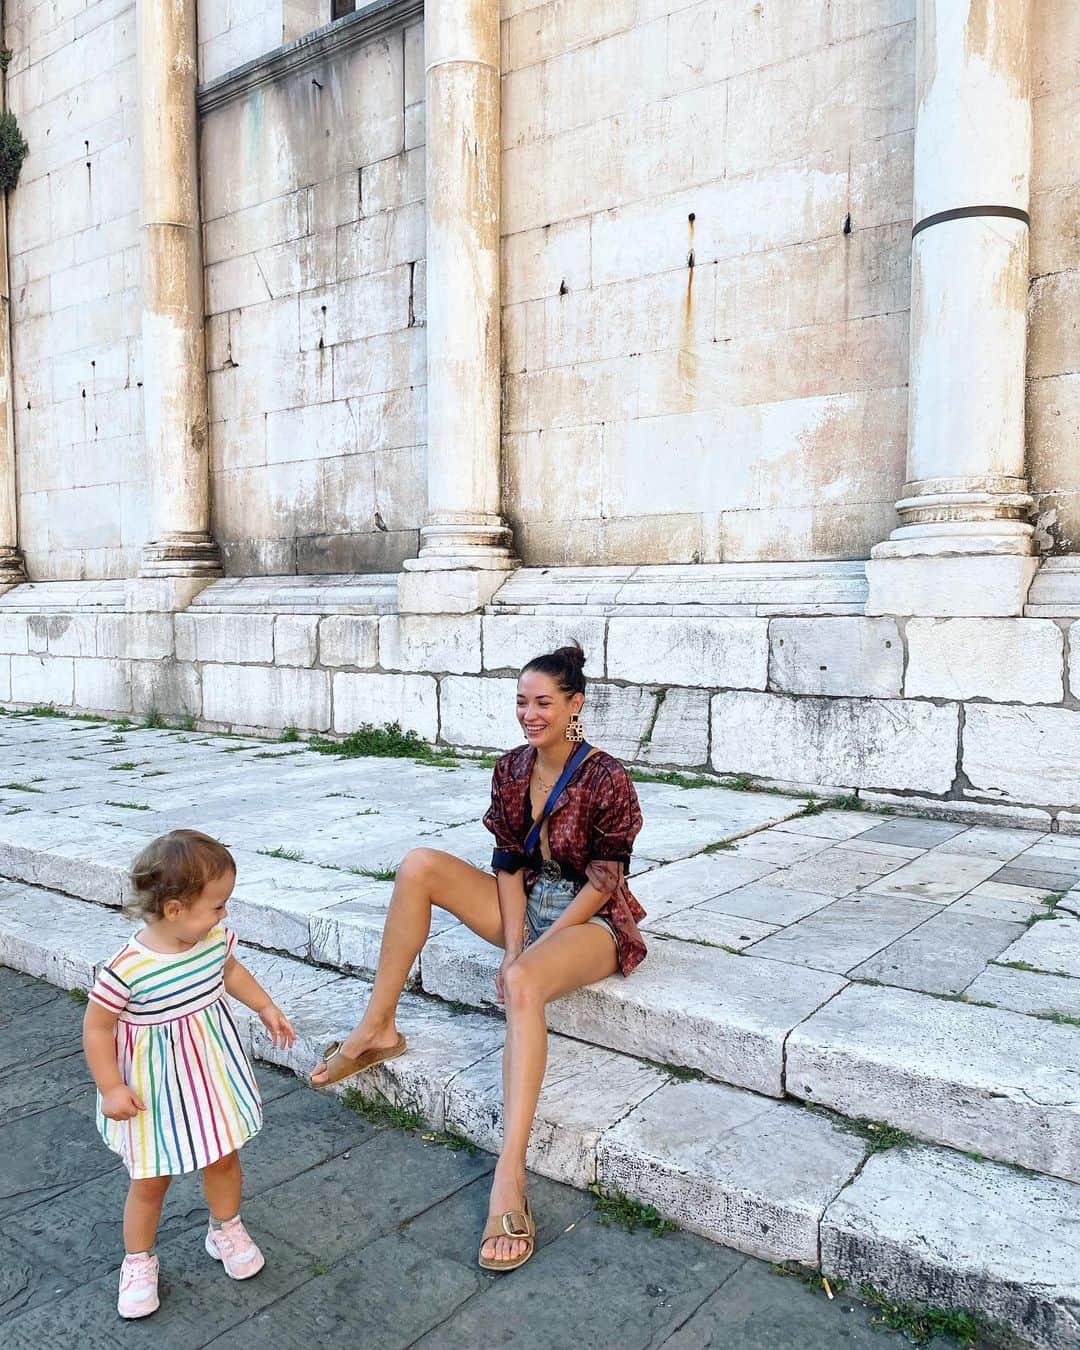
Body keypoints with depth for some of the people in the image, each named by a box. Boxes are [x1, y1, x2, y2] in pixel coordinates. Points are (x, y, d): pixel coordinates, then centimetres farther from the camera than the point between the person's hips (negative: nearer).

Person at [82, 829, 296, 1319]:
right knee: (150, 1182, 13)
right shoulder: (127, 970, -31)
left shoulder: (215, 938, -15)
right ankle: (138, 1261, 39)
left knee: (225, 1158, 20)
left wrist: (265, 1006, 11)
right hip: (155, 1089, -4)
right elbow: (96, 1027, -17)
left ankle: (226, 1232, 46)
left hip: (212, 1073, 5)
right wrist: (110, 1088, -16)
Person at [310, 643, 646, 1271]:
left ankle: (510, 1178, -40)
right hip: (528, 905, 7)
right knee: (419, 865, -12)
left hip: (589, 922, -7)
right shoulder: (513, 769, 0)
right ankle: (377, 1029, -5)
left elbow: (601, 884, -17)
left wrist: (525, 956, -18)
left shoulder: (607, 778, -19)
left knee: (523, 984, -39)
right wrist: (513, 945, -12)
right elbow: (510, 864, 2)